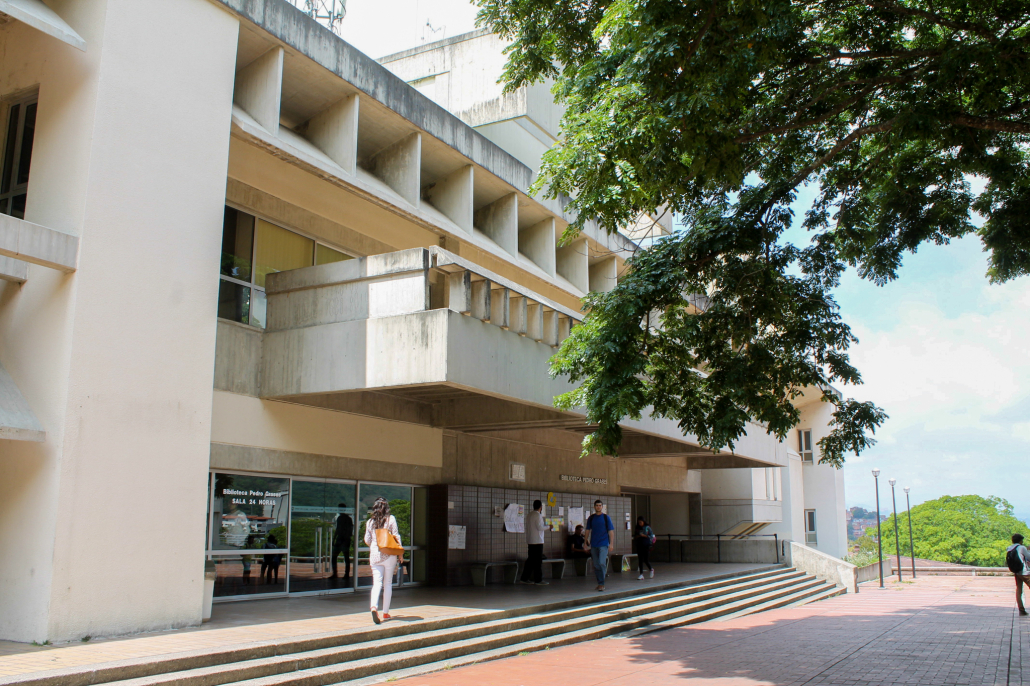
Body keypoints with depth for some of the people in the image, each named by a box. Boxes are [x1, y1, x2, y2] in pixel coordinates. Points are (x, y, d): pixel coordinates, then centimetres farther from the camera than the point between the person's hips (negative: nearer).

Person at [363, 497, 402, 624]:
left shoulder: (369, 522, 4)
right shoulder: (391, 519, -3)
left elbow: (367, 540, 9)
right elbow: (396, 536, -4)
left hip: (374, 555, 2)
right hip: (389, 555, -2)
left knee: (377, 583, 0)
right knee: (388, 583, 9)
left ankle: (374, 607, -25)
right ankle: (385, 612, 13)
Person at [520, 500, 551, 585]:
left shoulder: (529, 515, 13)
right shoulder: (538, 515, -12)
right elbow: (540, 527, -16)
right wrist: (548, 527, -2)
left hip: (530, 541, 8)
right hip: (537, 541, -8)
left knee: (531, 559, 12)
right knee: (538, 561, -4)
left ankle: (525, 578, 13)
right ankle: (538, 580, -2)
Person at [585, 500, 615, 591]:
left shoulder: (606, 517, 1)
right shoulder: (591, 518, 9)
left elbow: (611, 531, 1)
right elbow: (588, 530, 14)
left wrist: (611, 543, -6)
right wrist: (586, 542, 9)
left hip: (603, 544, -3)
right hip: (593, 545, 3)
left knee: (602, 563, -16)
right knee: (596, 565, 6)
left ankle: (602, 584, -7)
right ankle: (599, 583, 17)